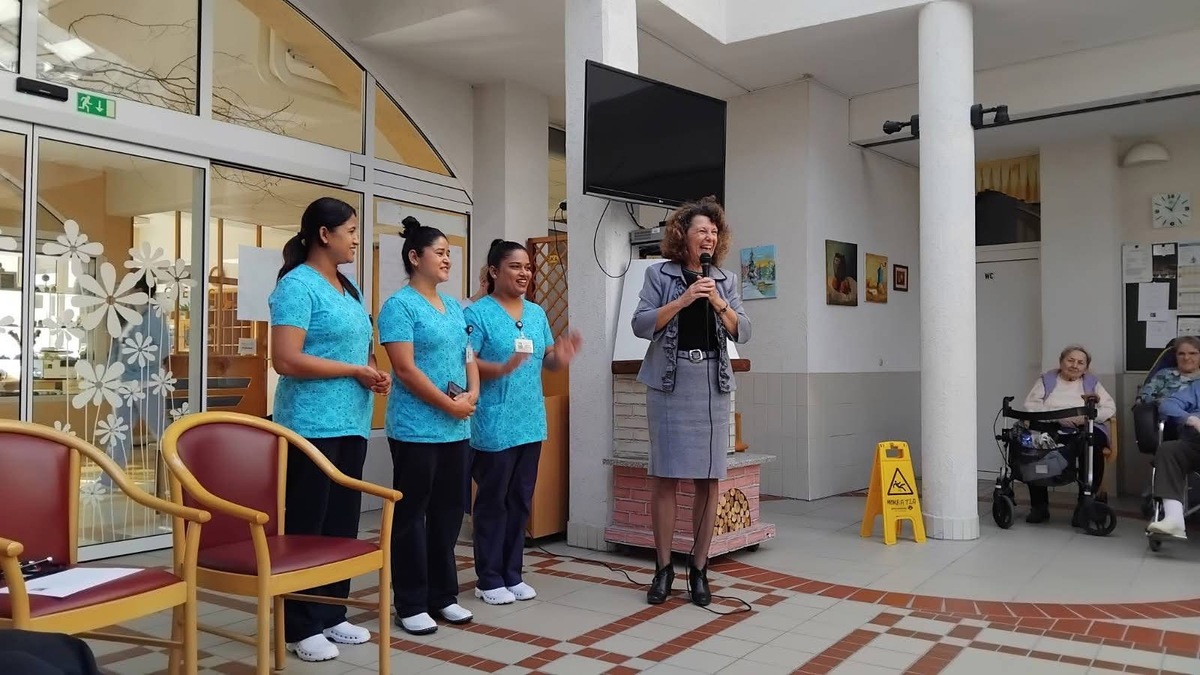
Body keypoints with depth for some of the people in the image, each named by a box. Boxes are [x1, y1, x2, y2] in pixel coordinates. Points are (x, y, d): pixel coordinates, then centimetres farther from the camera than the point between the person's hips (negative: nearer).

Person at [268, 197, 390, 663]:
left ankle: (332, 614, 26)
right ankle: (300, 626, 13)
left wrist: (376, 373, 4)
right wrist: (355, 371, -14)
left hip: (351, 424, 8)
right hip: (312, 426, -8)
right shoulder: (298, 285, -11)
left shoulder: (349, 289, 15)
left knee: (342, 522, 14)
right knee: (306, 526, 1)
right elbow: (286, 360, -20)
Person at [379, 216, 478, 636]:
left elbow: (468, 358, 16)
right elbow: (406, 369, -16)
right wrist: (449, 405, -14)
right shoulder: (399, 306, -8)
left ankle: (443, 595, 24)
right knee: (412, 514, 2)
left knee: (449, 511, 12)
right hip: (416, 429, -7)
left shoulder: (453, 308, 15)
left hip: (455, 429, 7)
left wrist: (472, 395, -3)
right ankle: (411, 605, 11)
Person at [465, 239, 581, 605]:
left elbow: (547, 360, 15)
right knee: (493, 502, 3)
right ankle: (489, 579, 16)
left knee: (520, 501, 13)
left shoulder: (537, 313, 12)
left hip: (530, 423, 7)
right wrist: (502, 369, -31)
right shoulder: (478, 313, -9)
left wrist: (560, 358, -7)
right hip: (494, 426, -7)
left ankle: (512, 574, 25)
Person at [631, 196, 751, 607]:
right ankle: (664, 567, 11)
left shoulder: (725, 280, 12)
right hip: (669, 384, -3)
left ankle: (699, 570, 12)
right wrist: (683, 300, -14)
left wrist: (718, 303, -9)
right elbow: (641, 325, -5)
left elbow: (743, 333, 6)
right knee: (666, 477, -1)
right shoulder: (659, 274, 4)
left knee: (709, 479, 2)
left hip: (712, 386, 3)